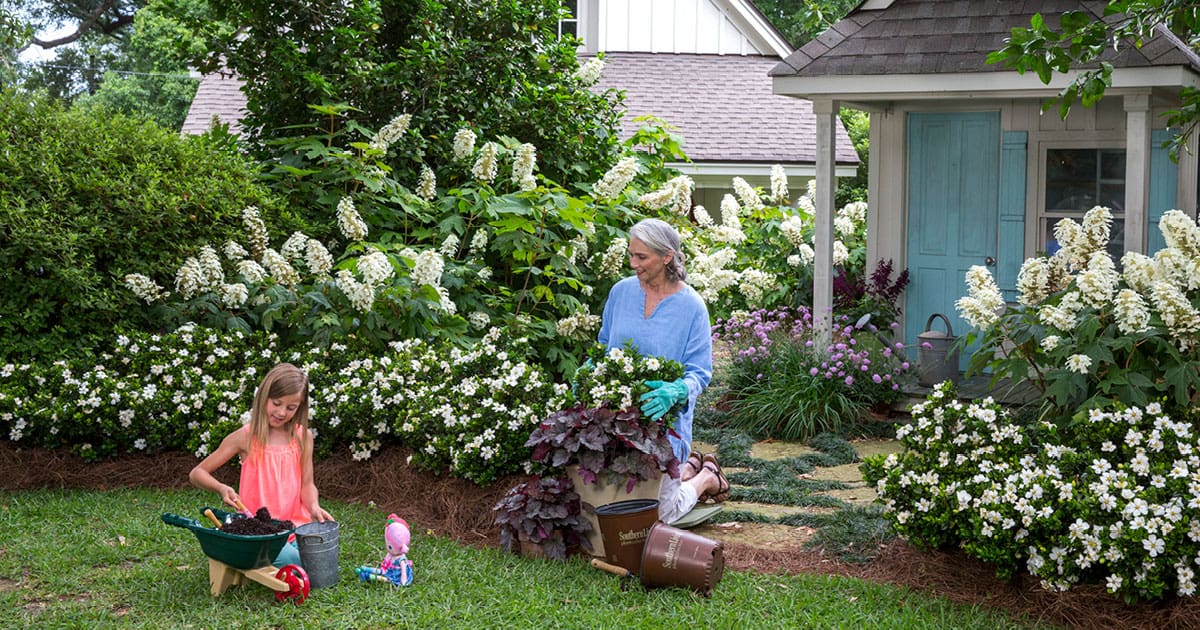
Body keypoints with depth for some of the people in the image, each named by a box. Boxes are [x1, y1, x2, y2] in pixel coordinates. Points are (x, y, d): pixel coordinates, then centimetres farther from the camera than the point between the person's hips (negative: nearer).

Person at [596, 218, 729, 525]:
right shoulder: (621, 291, 0)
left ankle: (706, 477, 31)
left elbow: (700, 373, -12)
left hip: (664, 420, -4)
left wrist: (676, 391, -33)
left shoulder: (691, 306, -12)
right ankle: (688, 468, 38)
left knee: (661, 512, 0)